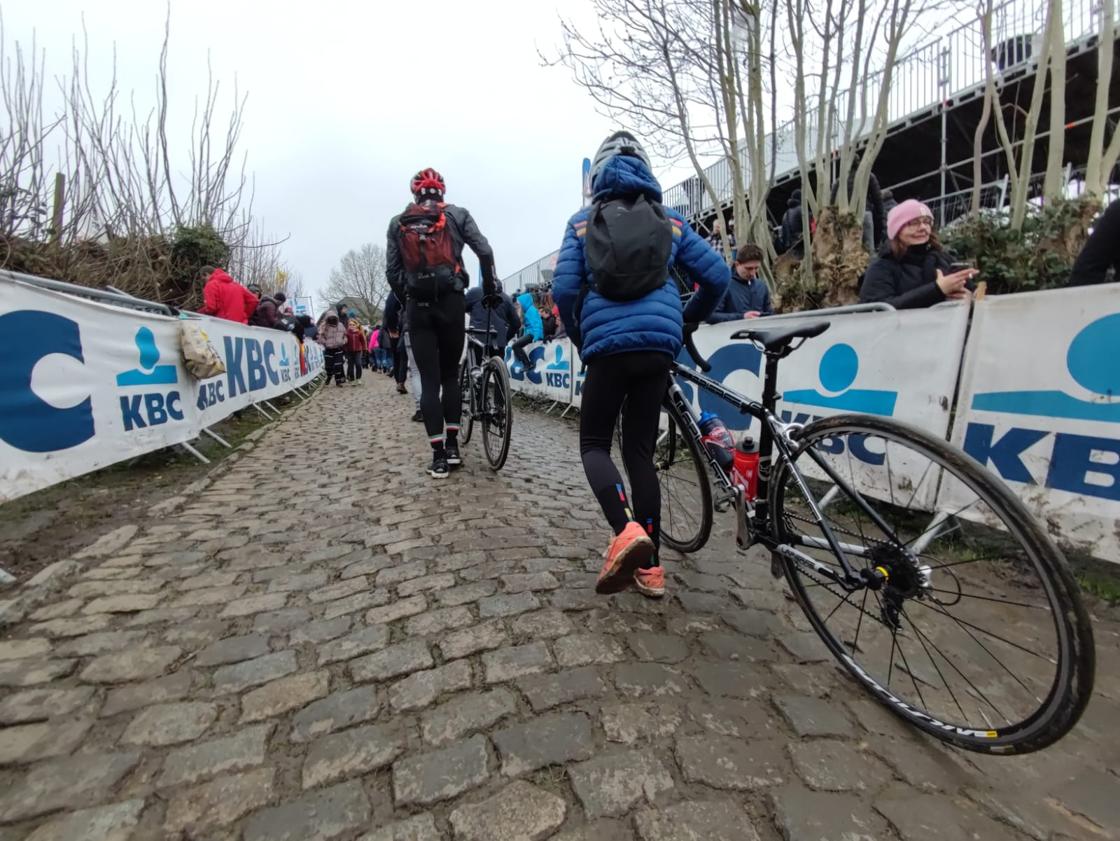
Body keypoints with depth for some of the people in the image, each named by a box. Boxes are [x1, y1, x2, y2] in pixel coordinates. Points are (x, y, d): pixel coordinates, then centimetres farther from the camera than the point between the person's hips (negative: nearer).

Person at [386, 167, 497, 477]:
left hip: (418, 306, 1)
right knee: (451, 376, 12)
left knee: (429, 381, 2)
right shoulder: (457, 215, 8)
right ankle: (452, 447, 10)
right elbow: (485, 252, -1)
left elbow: (392, 271, 4)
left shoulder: (398, 223, 11)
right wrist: (489, 286, 12)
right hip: (451, 303, 0)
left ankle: (439, 456, -1)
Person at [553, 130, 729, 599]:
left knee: (594, 443, 11)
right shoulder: (669, 220, 18)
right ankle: (649, 566, 12)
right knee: (640, 450, 10)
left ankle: (626, 531, -15)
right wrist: (686, 322, 26)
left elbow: (564, 288, 1)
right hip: (658, 345, 3)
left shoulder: (583, 221, 13)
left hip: (608, 345, -2)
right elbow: (717, 276, 11)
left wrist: (581, 339, 15)